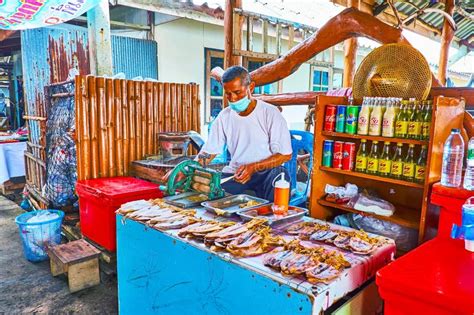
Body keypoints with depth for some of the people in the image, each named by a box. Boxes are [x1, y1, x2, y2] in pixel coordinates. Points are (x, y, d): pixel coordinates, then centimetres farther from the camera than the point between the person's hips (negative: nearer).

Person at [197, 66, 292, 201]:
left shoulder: (270, 113, -8)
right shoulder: (224, 116, 4)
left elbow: (285, 154, -10)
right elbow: (208, 152, 6)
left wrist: (254, 167, -22)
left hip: (266, 170, -3)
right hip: (234, 172, 3)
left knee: (280, 175, -35)